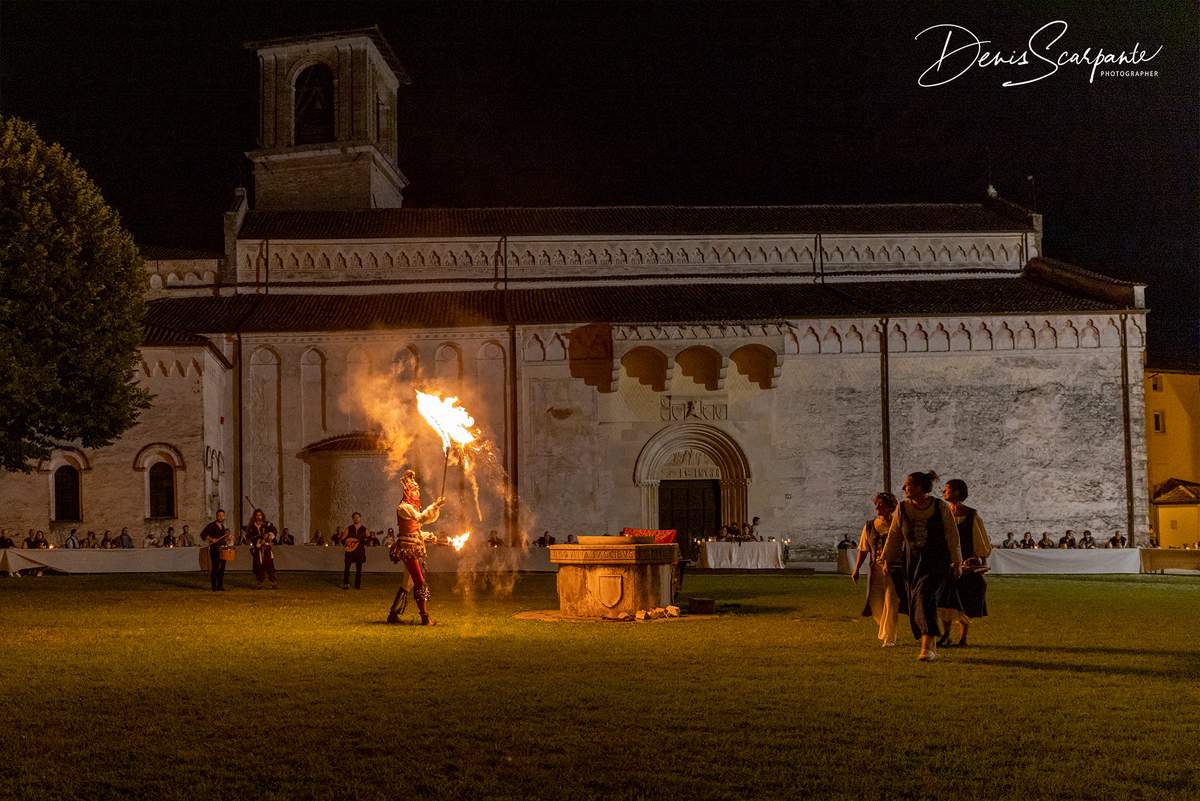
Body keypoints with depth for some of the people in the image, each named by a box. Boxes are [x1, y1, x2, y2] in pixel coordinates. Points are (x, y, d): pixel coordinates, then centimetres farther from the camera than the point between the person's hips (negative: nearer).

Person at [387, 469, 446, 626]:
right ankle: (425, 618, -12)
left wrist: (429, 536, 10)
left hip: (413, 549, 10)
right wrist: (434, 506, -25)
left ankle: (393, 614, 17)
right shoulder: (403, 507, -11)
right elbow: (420, 518, -25)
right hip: (408, 548, -10)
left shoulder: (412, 507, 20)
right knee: (420, 583, -12)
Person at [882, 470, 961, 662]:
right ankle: (931, 646, 17)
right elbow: (894, 536, 11)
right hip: (911, 561, 4)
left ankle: (927, 647, -24)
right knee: (914, 603, 2)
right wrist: (887, 560, 12)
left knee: (925, 596, -22)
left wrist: (956, 561, 4)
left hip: (936, 561, -4)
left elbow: (952, 536, 3)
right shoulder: (902, 508, 3)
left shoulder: (941, 508, -4)